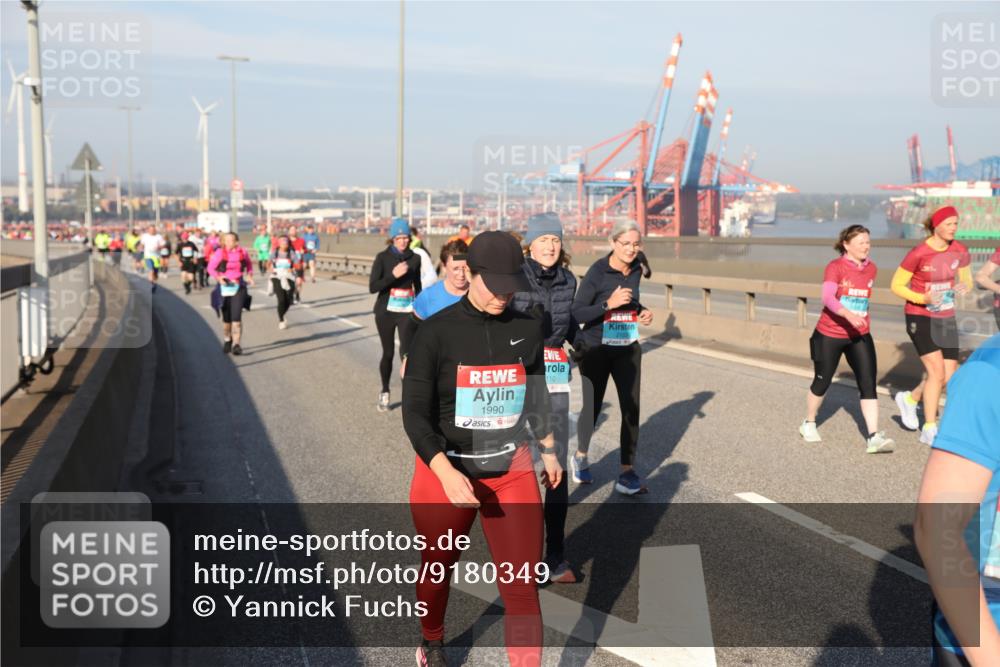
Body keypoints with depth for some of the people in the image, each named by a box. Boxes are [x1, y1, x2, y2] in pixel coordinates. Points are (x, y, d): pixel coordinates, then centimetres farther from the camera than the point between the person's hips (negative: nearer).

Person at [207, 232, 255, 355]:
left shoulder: (243, 253, 0)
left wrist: (249, 275, 2)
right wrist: (218, 277, -19)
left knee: (236, 316, -12)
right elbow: (211, 268, -3)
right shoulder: (219, 253, -6)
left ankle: (236, 344, -11)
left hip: (239, 287, 0)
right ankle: (227, 341, 34)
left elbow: (249, 265, 18)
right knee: (226, 318, 11)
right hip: (225, 287, 0)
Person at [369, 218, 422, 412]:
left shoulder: (414, 258, 4)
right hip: (386, 312, 0)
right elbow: (372, 287, -11)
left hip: (407, 312, 1)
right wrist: (393, 274, -22)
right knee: (388, 353, 8)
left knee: (406, 352, -16)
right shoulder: (382, 257, -4)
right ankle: (384, 392, 27)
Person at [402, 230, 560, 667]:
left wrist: (548, 450, 23)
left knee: (523, 586, -3)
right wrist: (446, 473, -29)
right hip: (444, 472, -1)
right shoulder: (436, 332, -13)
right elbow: (415, 412, -16)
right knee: (438, 570, 20)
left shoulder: (528, 329, -3)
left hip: (512, 472, 1)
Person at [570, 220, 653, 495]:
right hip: (596, 349, -4)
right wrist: (609, 304, -30)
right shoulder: (597, 272, -16)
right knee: (592, 407, 9)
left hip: (627, 349, 4)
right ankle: (580, 457, 36)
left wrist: (642, 312, 2)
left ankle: (627, 474, 1)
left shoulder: (636, 270, 2)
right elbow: (576, 313, -20)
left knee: (632, 408, -5)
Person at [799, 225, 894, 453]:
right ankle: (809, 424, 32)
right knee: (822, 382, 10)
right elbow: (827, 297, -30)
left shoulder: (871, 269, 4)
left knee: (868, 383, -9)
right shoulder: (835, 267, -14)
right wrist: (848, 315, -44)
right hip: (829, 335, -4)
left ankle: (874, 437, -13)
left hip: (860, 336, 4)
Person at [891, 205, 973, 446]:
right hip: (920, 318, -6)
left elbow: (967, 280, 12)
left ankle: (909, 399, 31)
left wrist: (964, 286, -12)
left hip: (946, 318, 6)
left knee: (949, 377, 3)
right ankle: (929, 429, 0)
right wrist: (923, 298, -24)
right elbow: (896, 286, -10)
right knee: (937, 371, -14)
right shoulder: (918, 254, -17)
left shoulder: (960, 251, -1)